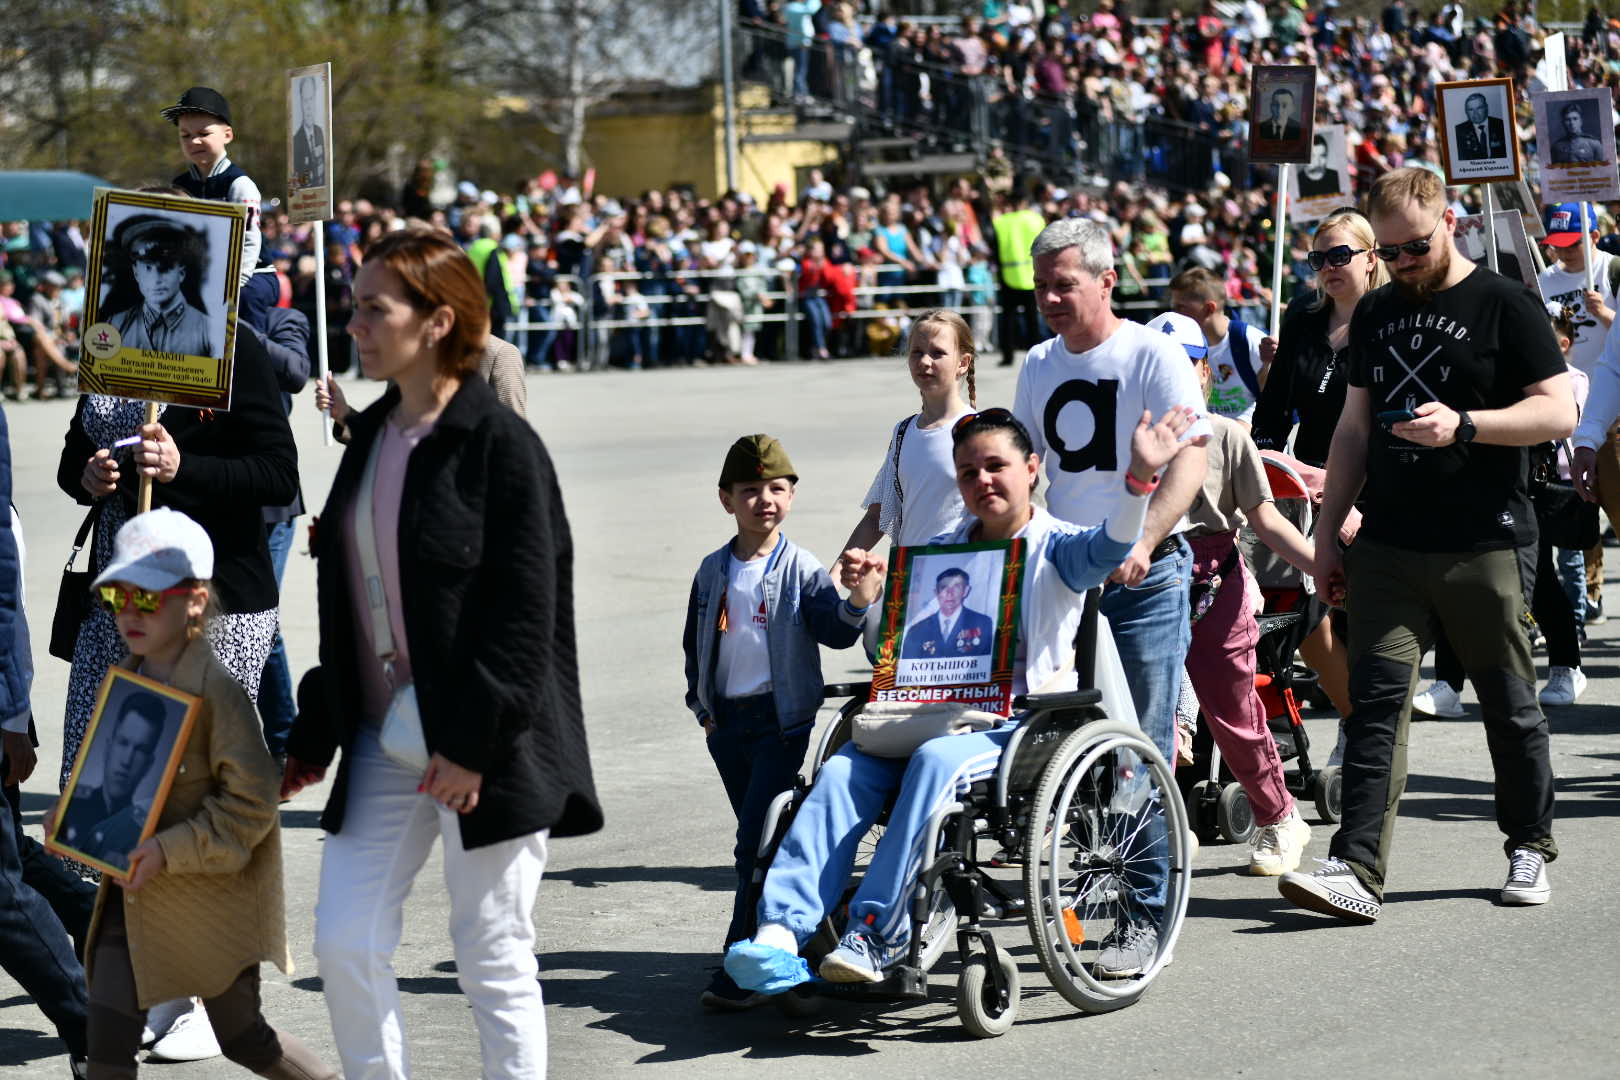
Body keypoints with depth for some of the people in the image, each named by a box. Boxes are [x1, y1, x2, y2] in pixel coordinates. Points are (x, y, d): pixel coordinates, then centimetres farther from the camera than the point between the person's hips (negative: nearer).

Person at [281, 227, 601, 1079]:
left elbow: (525, 615, -15)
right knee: (345, 939, 2)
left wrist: (472, 741, -18)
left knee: (493, 954, 3)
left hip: (487, 751, -7)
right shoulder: (370, 438, 11)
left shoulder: (500, 444, -12)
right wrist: (315, 732, 14)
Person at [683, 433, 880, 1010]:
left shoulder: (802, 569, -3)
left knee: (755, 844, -12)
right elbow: (694, 644, 19)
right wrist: (702, 707, 13)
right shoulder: (713, 572, 9)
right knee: (758, 843, 12)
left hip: (782, 718, -5)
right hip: (726, 721, 5)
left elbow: (834, 631, -14)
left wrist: (858, 602, -34)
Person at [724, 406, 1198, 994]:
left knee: (936, 760, -36)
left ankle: (877, 934, -36)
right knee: (843, 769, -23)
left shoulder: (1055, 548, 6)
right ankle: (782, 930, -34)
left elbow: (1109, 546, -17)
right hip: (941, 717, 5)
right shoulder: (940, 553, 22)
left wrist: (1139, 476, -35)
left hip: (1024, 726, -5)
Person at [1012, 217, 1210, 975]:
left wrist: (1141, 542, -30)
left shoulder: (1153, 356, -6)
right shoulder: (1039, 366, 13)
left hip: (1145, 578, -6)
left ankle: (1145, 914, -3)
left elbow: (1188, 462, -16)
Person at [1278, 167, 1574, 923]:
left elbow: (1559, 411, -8)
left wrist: (1464, 426, -22)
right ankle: (1357, 869, -11)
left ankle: (1530, 847, 25)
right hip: (1387, 544, 4)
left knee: (1509, 704, 7)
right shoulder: (1375, 313, 14)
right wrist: (1327, 534, 15)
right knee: (1375, 704, -6)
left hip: (1481, 547, -4)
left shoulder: (1504, 306, -2)